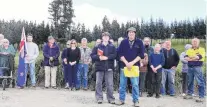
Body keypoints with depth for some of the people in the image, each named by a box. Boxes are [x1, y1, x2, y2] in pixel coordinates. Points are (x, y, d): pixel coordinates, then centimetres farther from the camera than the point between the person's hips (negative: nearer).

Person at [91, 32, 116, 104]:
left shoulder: (112, 47, 8)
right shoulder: (97, 46, 8)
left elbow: (114, 55, -4)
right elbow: (92, 55, 4)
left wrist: (107, 57, -16)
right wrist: (99, 57, -13)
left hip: (109, 67, 0)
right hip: (99, 67, 1)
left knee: (110, 84, 2)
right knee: (98, 83, 1)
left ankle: (111, 98, 11)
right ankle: (99, 98, 9)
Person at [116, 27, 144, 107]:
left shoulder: (139, 42, 2)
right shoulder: (123, 42, 5)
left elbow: (141, 54, -3)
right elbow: (120, 53, 1)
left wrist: (132, 63, -12)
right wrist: (126, 63, -11)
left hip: (135, 66, -1)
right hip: (124, 65, 1)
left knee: (135, 84, 0)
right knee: (122, 84, 5)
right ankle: (121, 99, 16)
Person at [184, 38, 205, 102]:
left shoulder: (202, 49, -1)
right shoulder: (189, 50, 12)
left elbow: (198, 57, -17)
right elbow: (186, 58, -3)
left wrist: (190, 57, -7)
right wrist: (195, 58, -15)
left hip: (197, 68, -5)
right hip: (190, 68, 5)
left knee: (200, 82, -6)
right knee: (189, 82, 12)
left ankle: (202, 97, -3)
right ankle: (189, 94, 24)